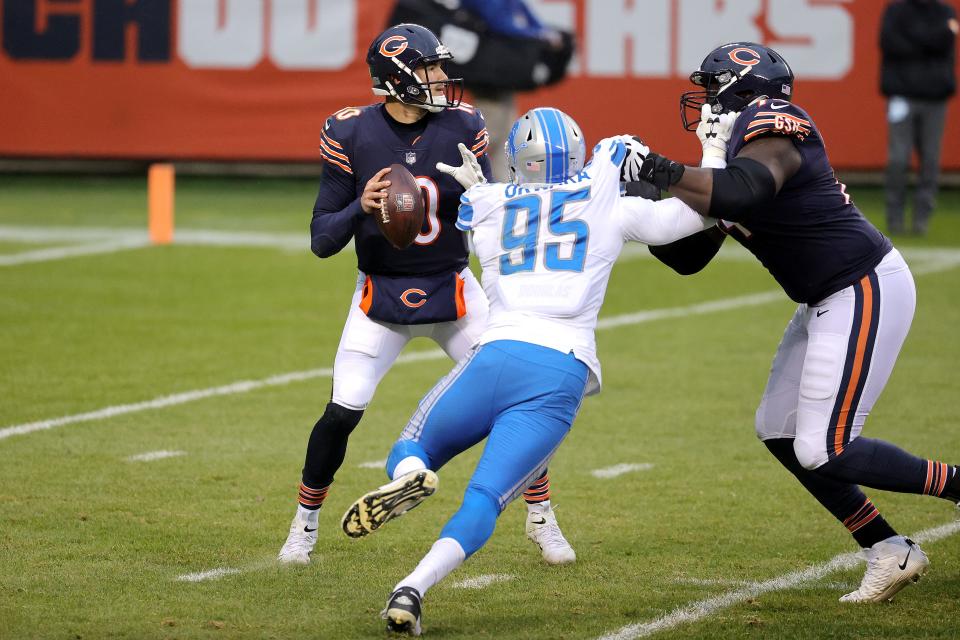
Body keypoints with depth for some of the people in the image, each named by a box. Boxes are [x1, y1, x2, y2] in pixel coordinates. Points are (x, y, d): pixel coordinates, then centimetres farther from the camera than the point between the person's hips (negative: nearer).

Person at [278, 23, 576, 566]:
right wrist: (360, 208, -30)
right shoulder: (352, 135, -12)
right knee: (342, 413, -10)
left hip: (452, 291, 1)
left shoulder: (462, 128, -9)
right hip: (380, 296, -1)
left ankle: (541, 517, 15)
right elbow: (322, 241, -10)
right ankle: (306, 523, 13)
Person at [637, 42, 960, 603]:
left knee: (825, 450, -12)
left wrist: (664, 172, -34)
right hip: (830, 299, 10)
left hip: (866, 292, -10)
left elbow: (744, 193, -39)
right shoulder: (731, 154, 12)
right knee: (780, 431, 11)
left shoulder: (772, 126, -17)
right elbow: (689, 257, 12)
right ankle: (890, 554, 15)